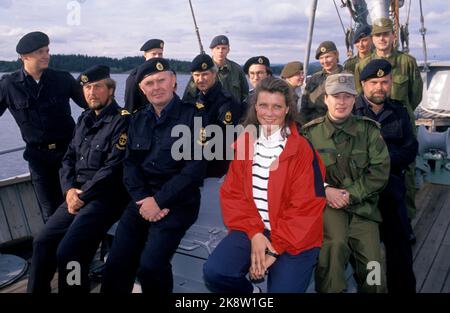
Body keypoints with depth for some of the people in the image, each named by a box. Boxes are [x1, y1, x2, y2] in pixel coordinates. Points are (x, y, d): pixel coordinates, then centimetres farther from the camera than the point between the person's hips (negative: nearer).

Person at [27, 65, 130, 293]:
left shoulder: (122, 121, -10)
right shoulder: (85, 119, 16)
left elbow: (113, 168, -17)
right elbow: (69, 158, 16)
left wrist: (83, 196, -14)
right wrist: (70, 189, -1)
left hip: (105, 197, -7)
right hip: (78, 195, 8)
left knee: (67, 251, -19)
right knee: (42, 242, 0)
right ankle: (36, 290, 17)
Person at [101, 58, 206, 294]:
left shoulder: (193, 117, -5)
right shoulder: (138, 119, 13)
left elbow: (195, 168, -12)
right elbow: (129, 163, 9)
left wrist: (159, 200, -14)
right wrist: (142, 198, -8)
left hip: (177, 202, -4)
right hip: (143, 200, 5)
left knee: (150, 265, -21)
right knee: (115, 264, -7)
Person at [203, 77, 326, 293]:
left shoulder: (302, 149, -8)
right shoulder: (244, 142, 5)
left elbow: (306, 208, -11)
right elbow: (232, 194, 1)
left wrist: (275, 249, -14)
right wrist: (254, 233, -12)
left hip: (294, 238, -2)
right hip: (251, 230, 3)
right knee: (214, 272, -17)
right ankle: (248, 292, 15)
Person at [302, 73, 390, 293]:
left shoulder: (368, 130, 6)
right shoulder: (311, 132, 4)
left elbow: (380, 171, -1)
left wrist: (350, 194, -11)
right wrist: (324, 190, -14)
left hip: (362, 203, 2)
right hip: (326, 201, -1)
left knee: (372, 268, -8)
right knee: (336, 242, -32)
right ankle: (329, 289, -9)